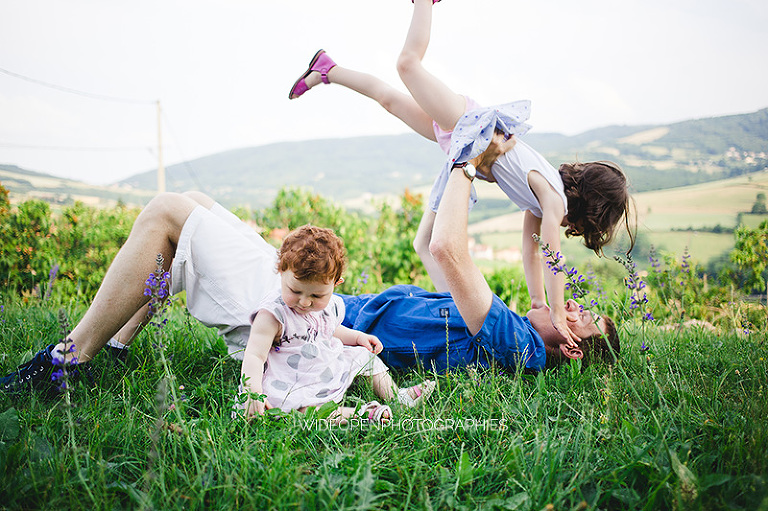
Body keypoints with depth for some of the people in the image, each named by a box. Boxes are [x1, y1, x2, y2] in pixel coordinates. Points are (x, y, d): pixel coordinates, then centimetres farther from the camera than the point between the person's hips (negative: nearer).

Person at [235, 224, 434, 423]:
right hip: (293, 388, -7)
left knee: (364, 355, 11)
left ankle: (396, 396, 21)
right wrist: (253, 392, -39)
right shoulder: (272, 314, -23)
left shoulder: (330, 305, -2)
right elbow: (254, 356, -26)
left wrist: (357, 336, 11)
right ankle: (354, 414, -32)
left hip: (331, 369, 7)